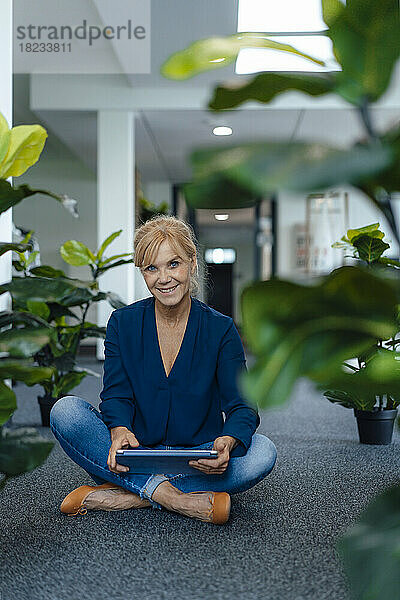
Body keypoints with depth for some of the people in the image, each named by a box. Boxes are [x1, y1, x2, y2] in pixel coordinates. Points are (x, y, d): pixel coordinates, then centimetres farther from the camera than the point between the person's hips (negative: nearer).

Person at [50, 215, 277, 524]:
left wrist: (228, 441, -31)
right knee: (65, 411, -23)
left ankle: (124, 496, -27)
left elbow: (242, 405, -7)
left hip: (196, 459, 0)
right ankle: (179, 500, -30)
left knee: (263, 452, -28)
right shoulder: (122, 323, 1)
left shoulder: (220, 329, -3)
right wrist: (119, 431, -28)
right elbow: (116, 395, -3)